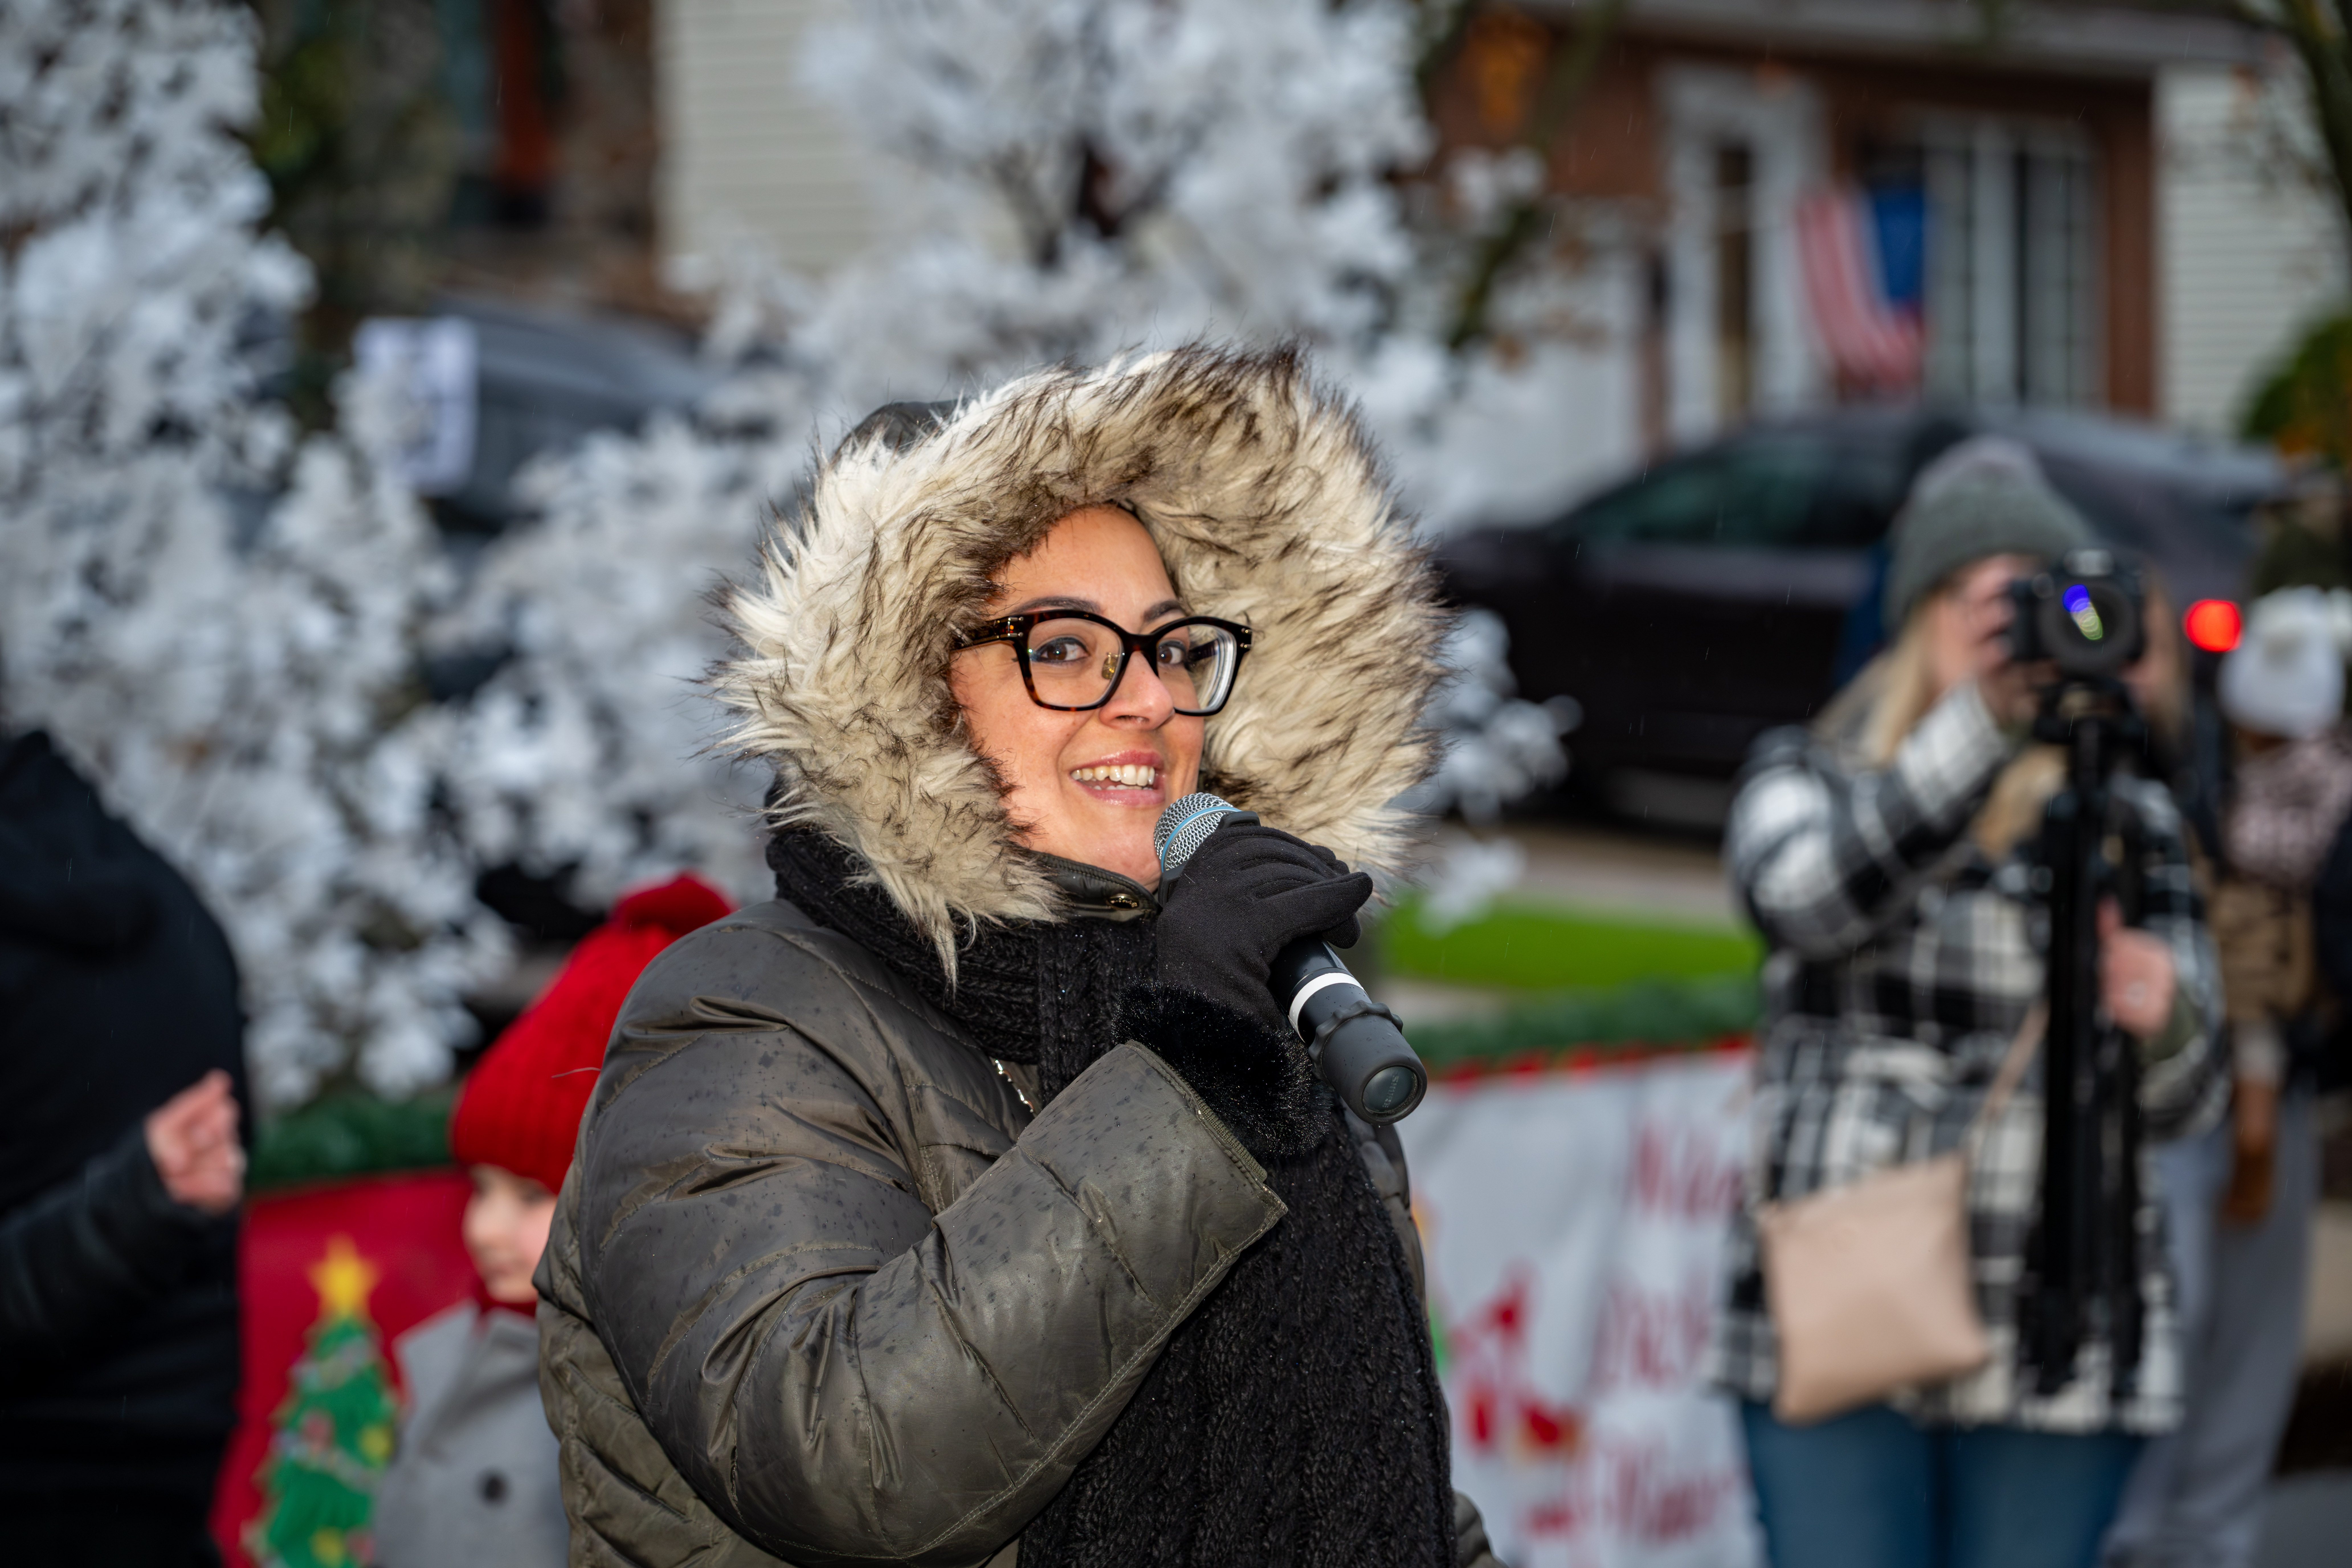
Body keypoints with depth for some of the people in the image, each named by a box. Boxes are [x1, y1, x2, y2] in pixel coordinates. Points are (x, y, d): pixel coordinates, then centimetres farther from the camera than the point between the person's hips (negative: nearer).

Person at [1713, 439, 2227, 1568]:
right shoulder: (1803, 778, 8)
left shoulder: (2129, 824, 8)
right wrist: (1983, 717, -27)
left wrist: (2158, 1018, -24)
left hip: (2056, 1346, 1)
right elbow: (1807, 895, -18)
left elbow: (2179, 1104, 1)